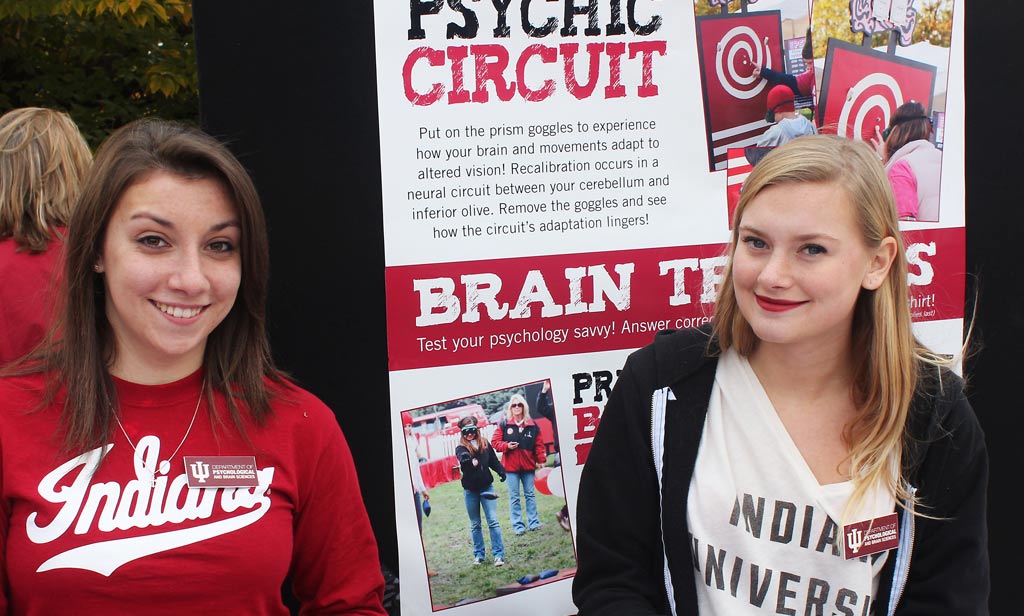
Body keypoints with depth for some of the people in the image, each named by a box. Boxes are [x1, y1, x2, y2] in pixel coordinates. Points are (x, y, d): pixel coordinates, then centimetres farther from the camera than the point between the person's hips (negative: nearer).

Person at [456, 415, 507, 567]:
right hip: (470, 491, 0)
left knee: (493, 522, -5)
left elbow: (493, 461, 8)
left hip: (486, 487, 0)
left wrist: (501, 471, -12)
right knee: (475, 525, 11)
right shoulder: (461, 448, -8)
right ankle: (479, 555, 21)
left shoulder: (485, 444, -1)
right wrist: (466, 460, -55)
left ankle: (498, 554, -2)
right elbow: (462, 456, -31)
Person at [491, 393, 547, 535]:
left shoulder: (532, 425, 1)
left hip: (528, 465, 2)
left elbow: (538, 444, 4)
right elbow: (495, 442, -1)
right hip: (511, 466, -2)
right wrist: (506, 446, -17)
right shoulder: (504, 424, -3)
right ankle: (518, 525, 8)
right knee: (514, 497, 3)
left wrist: (541, 460, -3)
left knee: (530, 494, 10)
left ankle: (533, 522, 18)